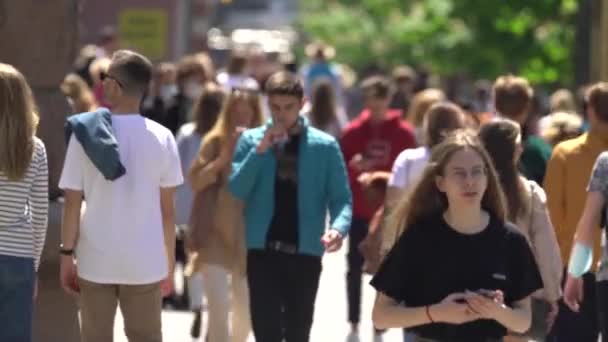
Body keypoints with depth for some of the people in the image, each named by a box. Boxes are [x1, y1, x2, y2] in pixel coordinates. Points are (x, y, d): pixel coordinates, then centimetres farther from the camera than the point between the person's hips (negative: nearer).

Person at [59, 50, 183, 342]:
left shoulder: (86, 134, -6)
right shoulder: (162, 138, -3)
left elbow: (73, 202, -5)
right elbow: (167, 208, 0)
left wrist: (67, 253, 4)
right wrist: (169, 262, 9)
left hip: (96, 262, -1)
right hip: (145, 262, 1)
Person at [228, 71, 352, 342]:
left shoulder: (325, 146, 0)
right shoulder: (251, 140, 2)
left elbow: (341, 198, -1)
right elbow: (236, 190, -7)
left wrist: (338, 228, -22)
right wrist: (260, 151, -17)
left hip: (305, 251, 0)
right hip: (263, 249, 0)